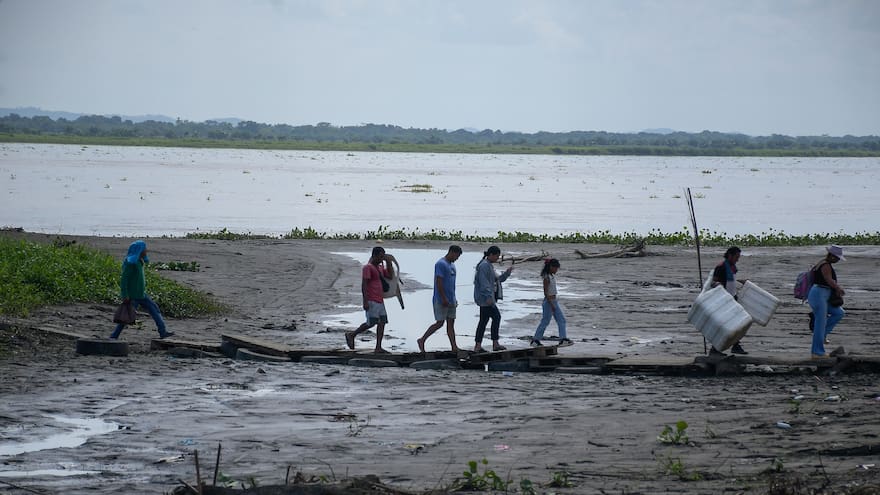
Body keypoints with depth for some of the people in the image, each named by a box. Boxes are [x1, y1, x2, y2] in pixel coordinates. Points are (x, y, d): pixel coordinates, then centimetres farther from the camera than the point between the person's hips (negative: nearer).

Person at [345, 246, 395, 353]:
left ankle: (378, 348, -2)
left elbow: (390, 276, 18)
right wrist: (365, 301, -21)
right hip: (371, 301, -9)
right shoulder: (368, 267, -8)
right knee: (371, 322, -11)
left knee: (382, 322, 0)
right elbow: (364, 285, -15)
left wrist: (388, 263, 8)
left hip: (379, 300, 9)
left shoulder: (380, 267, 18)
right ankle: (351, 335, 6)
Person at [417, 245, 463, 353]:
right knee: (439, 323, -6)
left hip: (450, 301, 9)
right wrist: (444, 299, -21)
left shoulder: (452, 265, 16)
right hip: (441, 300, -9)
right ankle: (422, 340, 7)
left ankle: (454, 348, 3)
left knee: (451, 323, 5)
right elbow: (439, 282, -19)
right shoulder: (441, 264, -13)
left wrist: (454, 299, 22)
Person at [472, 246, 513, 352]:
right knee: (496, 316, -8)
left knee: (483, 320, 9)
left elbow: (497, 279, 25)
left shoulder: (489, 265, 20)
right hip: (485, 298, -11)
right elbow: (483, 282, -21)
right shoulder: (484, 265, -13)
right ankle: (495, 343, -5)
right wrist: (488, 296, -25)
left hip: (485, 299, 11)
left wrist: (507, 272, 13)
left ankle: (478, 346, 9)